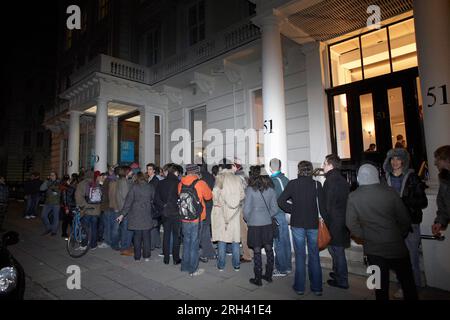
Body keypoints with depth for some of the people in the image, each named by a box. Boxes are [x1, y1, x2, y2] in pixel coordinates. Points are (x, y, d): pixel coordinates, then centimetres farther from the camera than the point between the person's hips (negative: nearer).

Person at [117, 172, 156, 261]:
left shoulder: (134, 187, -7)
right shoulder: (151, 187, 0)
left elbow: (128, 201, -7)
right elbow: (153, 199, 5)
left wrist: (122, 214, -4)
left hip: (136, 215, -2)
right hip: (147, 215, 2)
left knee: (137, 236, 8)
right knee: (146, 236, 9)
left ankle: (137, 256, 16)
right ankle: (146, 256, 15)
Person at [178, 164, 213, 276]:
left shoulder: (181, 183, -1)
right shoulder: (200, 183, -13)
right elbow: (209, 196, 0)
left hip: (184, 219, 5)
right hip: (196, 218, -4)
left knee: (186, 242, 18)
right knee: (194, 244, 6)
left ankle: (185, 266, 30)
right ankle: (193, 269, 16)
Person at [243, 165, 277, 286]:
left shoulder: (250, 189, -13)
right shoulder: (271, 189, -2)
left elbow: (246, 210, -11)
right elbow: (275, 209, 2)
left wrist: (248, 220, 7)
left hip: (254, 225, -4)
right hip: (268, 223, 4)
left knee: (257, 251, 6)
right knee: (269, 249, 15)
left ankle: (258, 279, 16)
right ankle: (269, 276, 28)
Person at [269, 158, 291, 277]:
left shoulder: (272, 181, -15)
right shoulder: (286, 179, 4)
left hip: (276, 215, -7)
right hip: (285, 213, 7)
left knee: (278, 243, 3)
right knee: (286, 241, 15)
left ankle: (282, 269, 12)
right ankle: (288, 266, 27)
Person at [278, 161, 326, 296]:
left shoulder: (293, 183, -6)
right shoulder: (317, 184, -4)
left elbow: (281, 201, -10)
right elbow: (322, 205, -5)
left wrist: (292, 210, 3)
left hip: (297, 224, -1)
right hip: (313, 224, 1)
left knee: (300, 255, 9)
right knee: (314, 256, 13)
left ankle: (300, 287, 18)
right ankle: (317, 287, 22)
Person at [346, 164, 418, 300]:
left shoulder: (353, 197, -10)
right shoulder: (389, 192, -13)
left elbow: (351, 224, -10)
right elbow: (405, 219, -6)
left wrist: (364, 237, 5)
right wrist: (400, 236, 11)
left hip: (373, 249, 1)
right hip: (396, 246, -1)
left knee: (381, 284, 15)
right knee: (408, 283, 18)